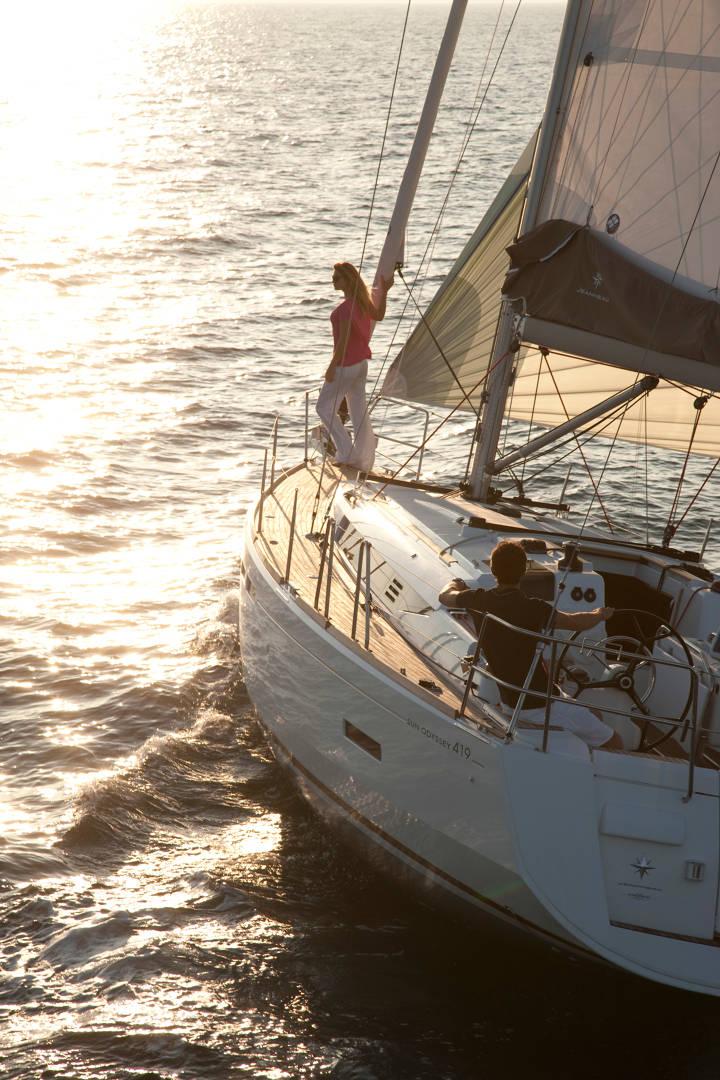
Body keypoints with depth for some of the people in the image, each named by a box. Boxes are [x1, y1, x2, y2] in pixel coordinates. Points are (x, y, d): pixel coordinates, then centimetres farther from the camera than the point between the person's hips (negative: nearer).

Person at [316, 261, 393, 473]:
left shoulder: (346, 308, -24)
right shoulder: (363, 301, 4)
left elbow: (343, 340, -24)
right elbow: (378, 316, 22)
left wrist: (332, 367, -19)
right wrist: (384, 291, 22)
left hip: (346, 364, -9)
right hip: (361, 362, 9)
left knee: (324, 407, 5)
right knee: (359, 411, 14)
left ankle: (347, 453, 0)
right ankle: (364, 461, 20)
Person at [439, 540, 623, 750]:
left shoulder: (478, 601, -4)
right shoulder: (532, 608, -22)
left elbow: (445, 596, 17)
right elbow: (576, 622, -9)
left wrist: (456, 584, 40)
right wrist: (600, 614, 13)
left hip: (510, 699, 8)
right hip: (540, 704, -8)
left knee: (592, 715, 23)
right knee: (613, 742, 0)